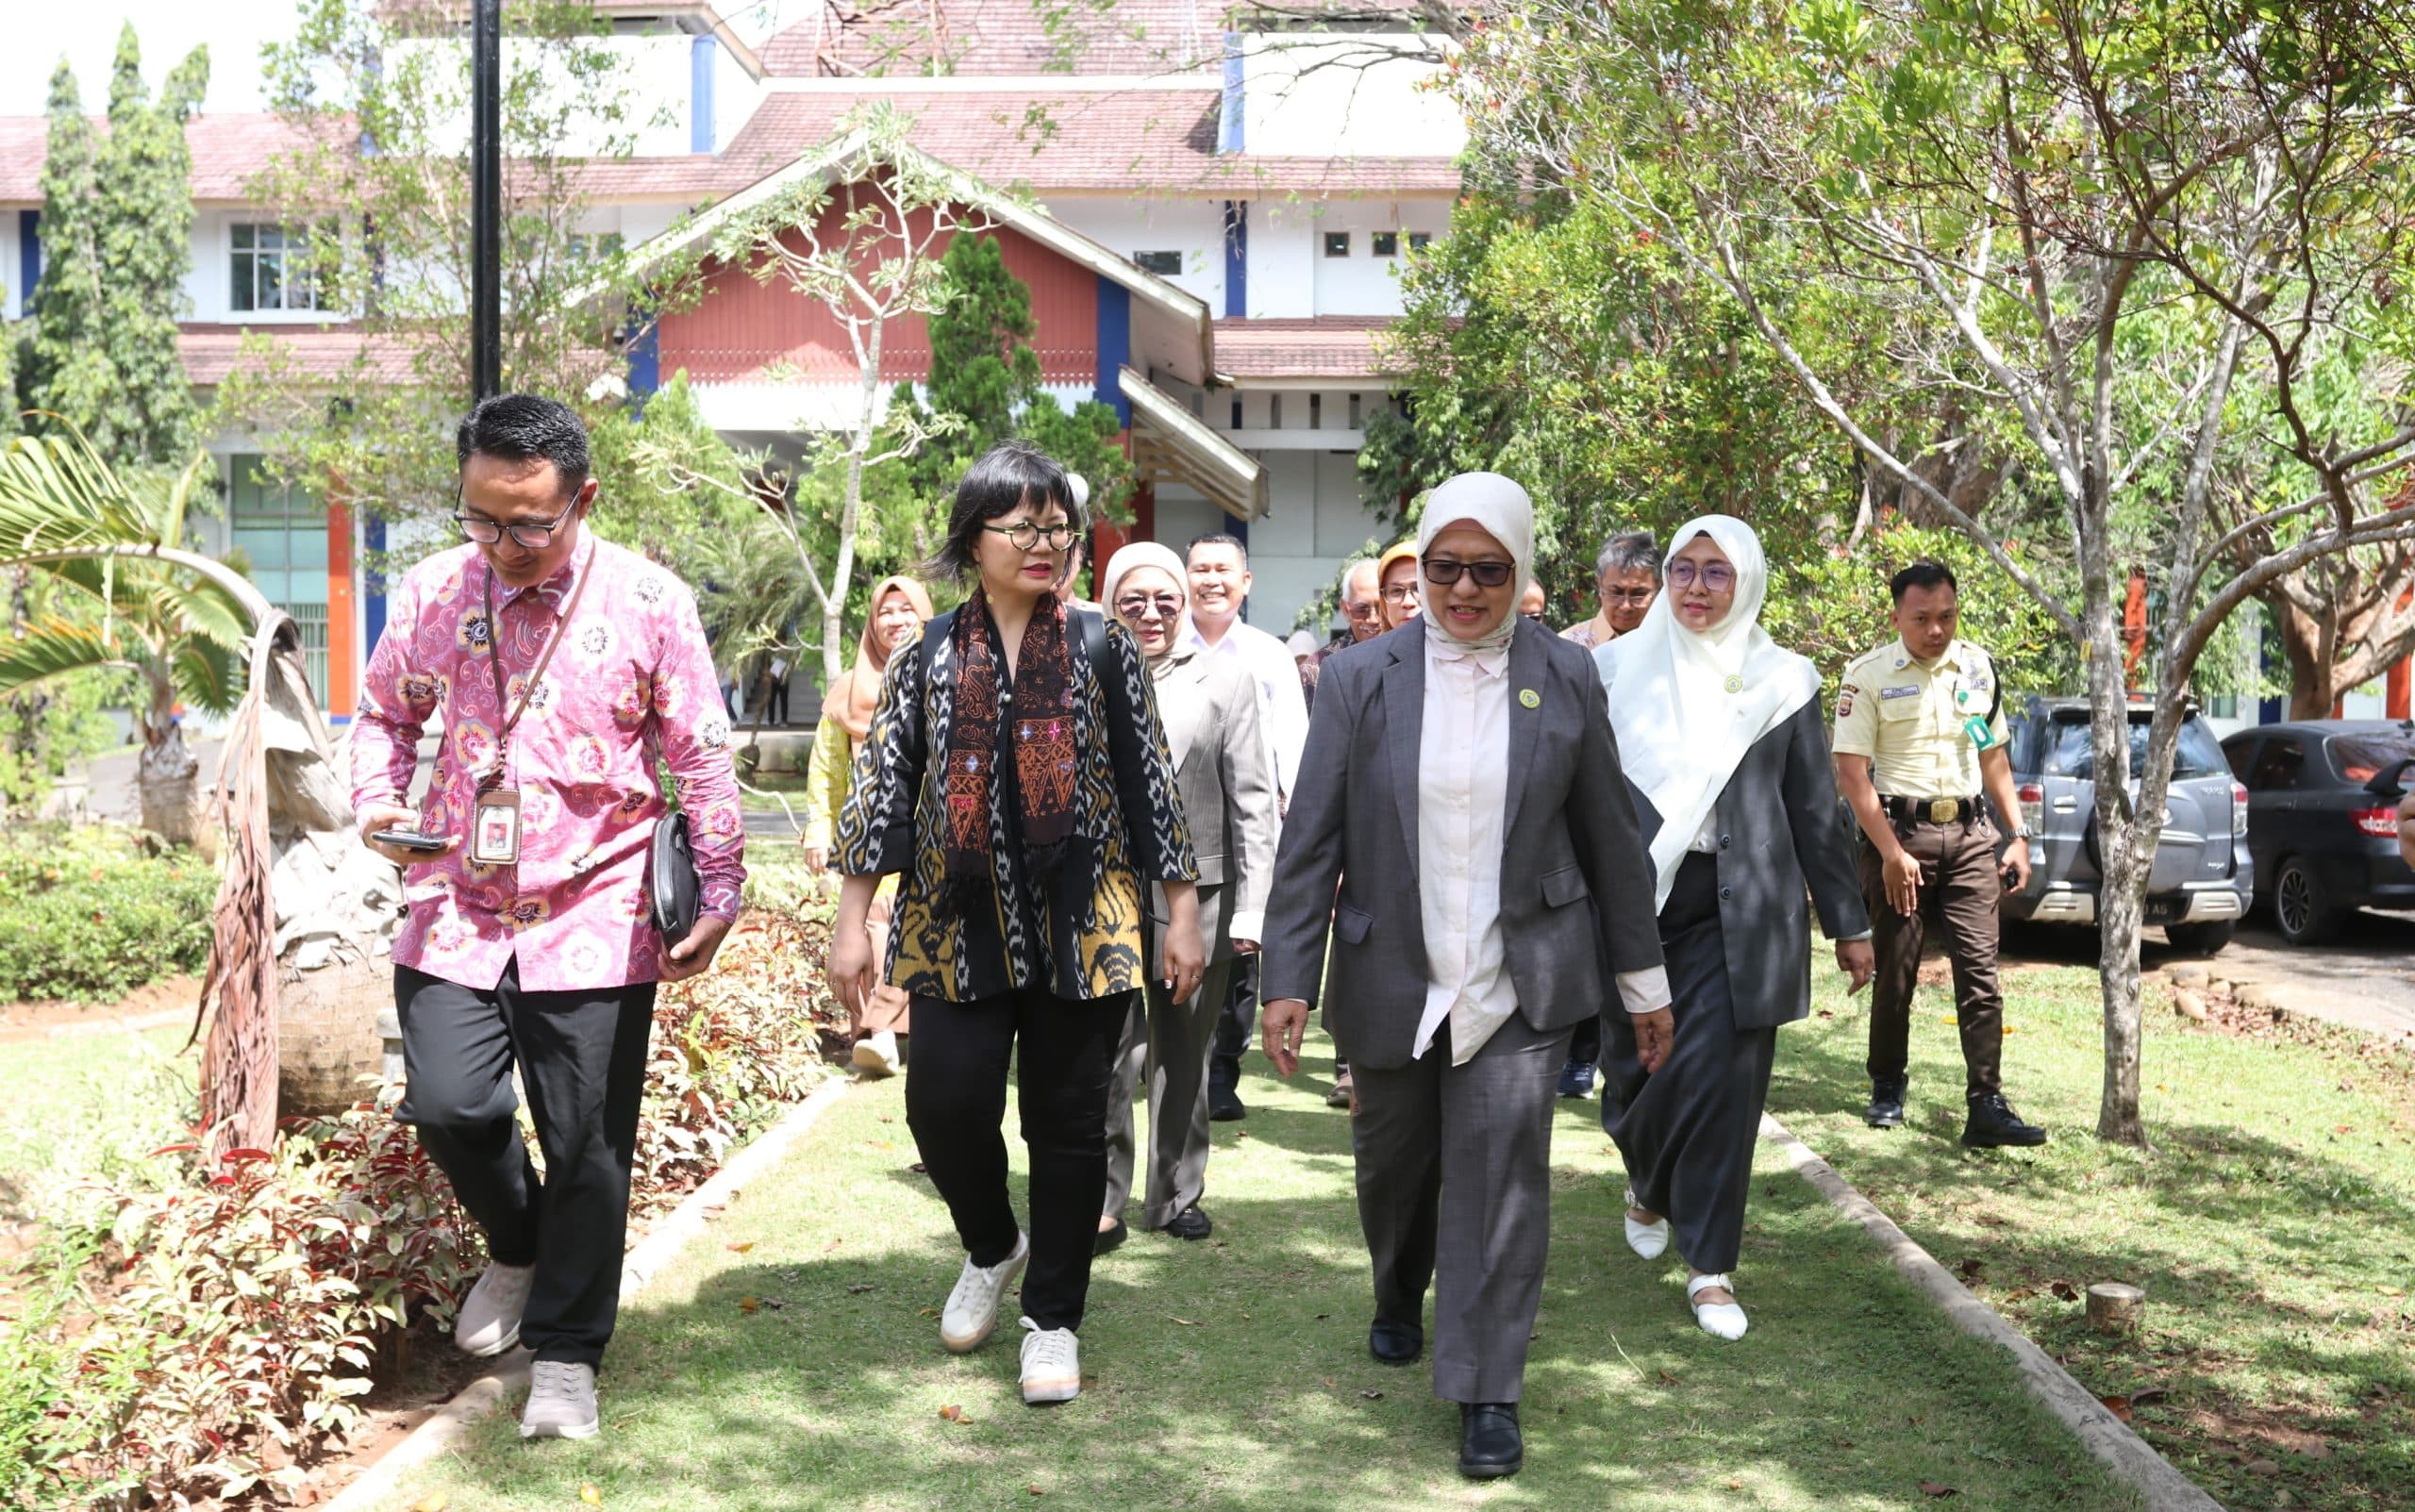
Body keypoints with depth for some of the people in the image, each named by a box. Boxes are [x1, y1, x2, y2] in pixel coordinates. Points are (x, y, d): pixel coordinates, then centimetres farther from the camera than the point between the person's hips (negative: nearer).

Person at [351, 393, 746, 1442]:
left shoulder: (649, 602, -7)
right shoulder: (433, 590, 1)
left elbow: (701, 760, -1)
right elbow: (385, 713, 16)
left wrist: (719, 894, -2)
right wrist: (379, 803, -4)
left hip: (593, 918, -2)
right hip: (456, 910, 2)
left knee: (587, 1146, 2)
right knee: (448, 1107, -6)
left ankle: (565, 1355, 19)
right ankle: (517, 1249, 28)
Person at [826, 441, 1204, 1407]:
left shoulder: (1102, 651, 4)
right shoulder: (929, 657, 5)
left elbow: (1150, 783, 6)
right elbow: (883, 785, 5)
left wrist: (1182, 912, 3)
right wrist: (851, 922, 1)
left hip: (1081, 924, 0)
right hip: (958, 924, 1)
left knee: (1067, 1121, 3)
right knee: (945, 1098, -8)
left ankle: (1054, 1318, 19)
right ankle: (992, 1249, 23)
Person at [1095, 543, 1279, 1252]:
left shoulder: (1225, 681, 6)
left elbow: (1252, 800, 3)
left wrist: (1252, 907, -4)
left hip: (1198, 898, 1)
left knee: (1184, 1060, 11)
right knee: (1109, 1057, -7)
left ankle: (1177, 1195, 23)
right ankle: (1102, 1203, 3)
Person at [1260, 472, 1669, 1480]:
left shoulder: (1566, 678, 0)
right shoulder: (1363, 679, -2)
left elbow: (1610, 834, 5)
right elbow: (1310, 839, -2)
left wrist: (1643, 979, 9)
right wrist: (1287, 978, -6)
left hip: (1520, 981, -1)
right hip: (1390, 980, 1)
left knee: (1502, 1171, -7)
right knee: (1392, 1161, 17)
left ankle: (1488, 1394, 4)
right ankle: (1399, 1302, 47)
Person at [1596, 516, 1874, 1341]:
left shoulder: (1782, 683, 5)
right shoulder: (1617, 669, 5)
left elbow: (1815, 811, 8)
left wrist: (1848, 922, 8)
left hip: (1739, 912, -1)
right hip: (1633, 900, 1)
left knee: (1721, 1080, -6)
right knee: (1634, 1071, 7)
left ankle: (1709, 1264, 7)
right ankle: (1647, 1183, 41)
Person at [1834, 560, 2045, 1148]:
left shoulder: (1978, 667, 10)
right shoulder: (1869, 674, -5)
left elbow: (1994, 756, 19)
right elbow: (1851, 772, -9)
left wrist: (2020, 835, 11)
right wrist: (1891, 852, -16)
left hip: (1968, 833, 3)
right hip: (1898, 831, -3)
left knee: (1979, 970, -5)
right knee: (1895, 971, 5)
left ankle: (1987, 1107, -6)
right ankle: (1887, 1088, 22)